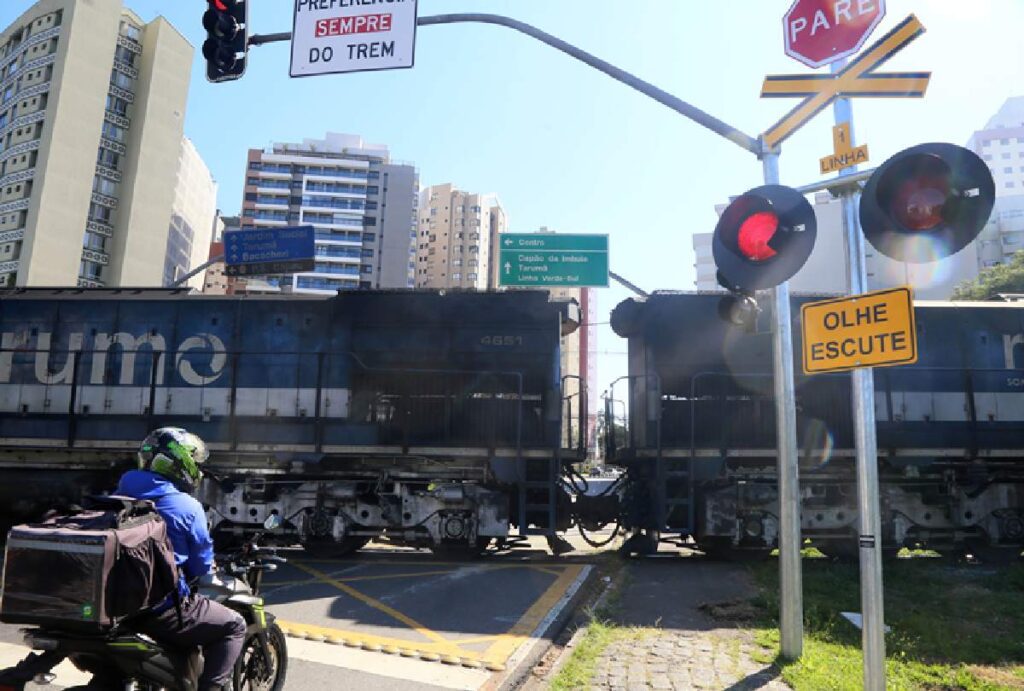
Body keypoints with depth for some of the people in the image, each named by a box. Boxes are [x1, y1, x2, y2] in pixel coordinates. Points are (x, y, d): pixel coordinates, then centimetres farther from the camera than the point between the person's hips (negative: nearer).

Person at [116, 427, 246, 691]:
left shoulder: (123, 493, 4)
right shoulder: (187, 506, -15)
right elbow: (201, 565, -7)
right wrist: (208, 569, 17)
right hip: (162, 608, -8)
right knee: (233, 626, 7)